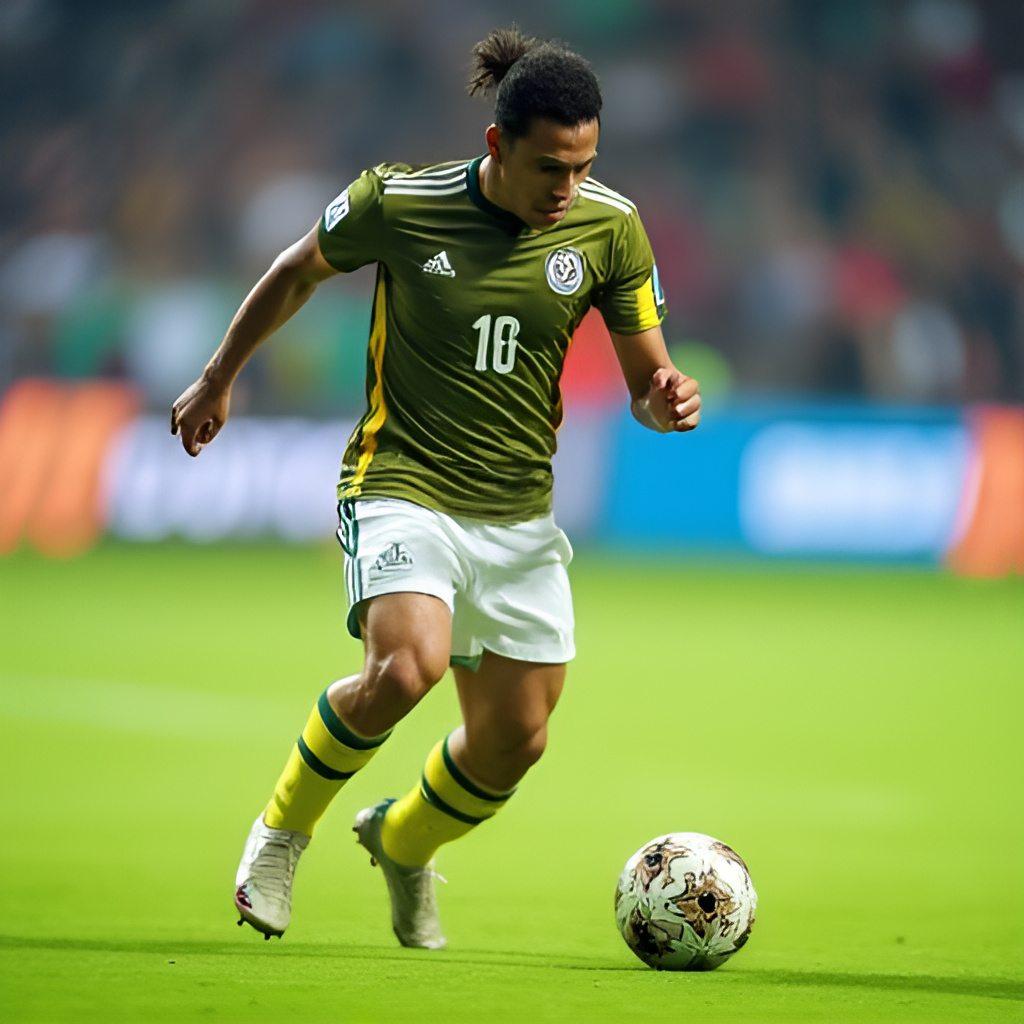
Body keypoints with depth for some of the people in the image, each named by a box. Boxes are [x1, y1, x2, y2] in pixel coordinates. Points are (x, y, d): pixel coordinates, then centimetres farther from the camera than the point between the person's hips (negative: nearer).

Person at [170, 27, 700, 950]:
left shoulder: (608, 226, -5)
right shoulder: (398, 202, -12)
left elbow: (645, 378, 3)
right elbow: (298, 272, 8)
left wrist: (668, 400, -21)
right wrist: (219, 379, 19)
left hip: (519, 513, 4)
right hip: (403, 486, -4)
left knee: (514, 740, 5)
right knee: (407, 666, -30)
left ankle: (403, 842, 38)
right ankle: (285, 828, -4)